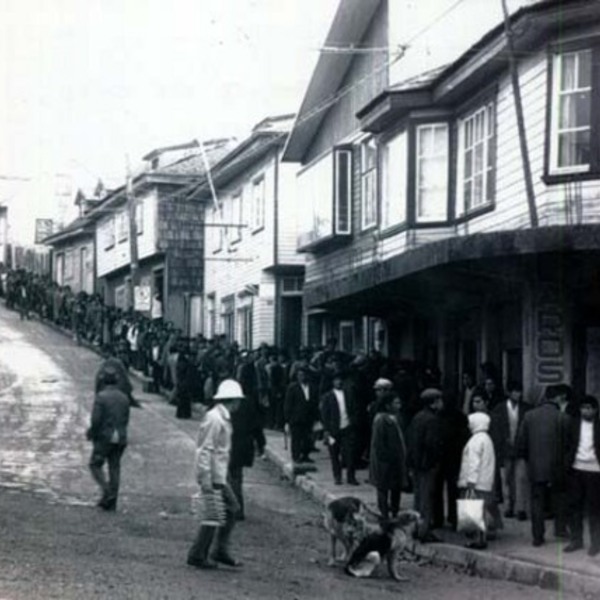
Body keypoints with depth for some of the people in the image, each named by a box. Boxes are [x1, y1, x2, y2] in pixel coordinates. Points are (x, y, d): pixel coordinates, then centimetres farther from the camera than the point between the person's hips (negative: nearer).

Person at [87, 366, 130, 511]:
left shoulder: (101, 397, -12)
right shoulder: (124, 398, 5)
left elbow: (96, 419, -17)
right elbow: (126, 420, 9)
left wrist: (91, 433, -1)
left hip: (104, 438, -5)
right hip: (120, 438, 5)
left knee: (95, 465, 9)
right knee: (115, 469, 8)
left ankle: (107, 491, -11)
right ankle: (111, 503, 7)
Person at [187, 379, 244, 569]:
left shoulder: (223, 418, 14)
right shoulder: (214, 418, -17)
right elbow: (204, 450, -21)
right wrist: (206, 479, -23)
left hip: (220, 475, 10)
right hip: (213, 477, -10)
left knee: (232, 508, 11)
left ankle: (220, 551, 16)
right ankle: (197, 556, 4)